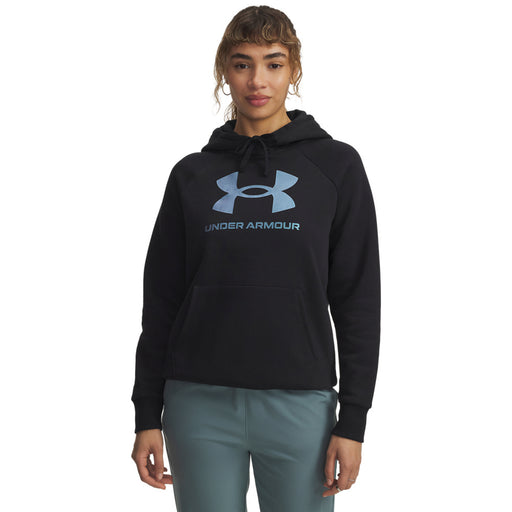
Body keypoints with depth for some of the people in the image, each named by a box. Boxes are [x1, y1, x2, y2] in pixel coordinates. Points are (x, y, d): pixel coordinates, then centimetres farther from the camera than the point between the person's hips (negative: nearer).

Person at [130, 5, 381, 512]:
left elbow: (358, 300, 0)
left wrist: (353, 421, -4)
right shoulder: (192, 175, 7)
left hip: (300, 405, -1)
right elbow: (161, 300, 9)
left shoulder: (336, 166, 2)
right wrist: (147, 414, 5)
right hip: (201, 406, 2)